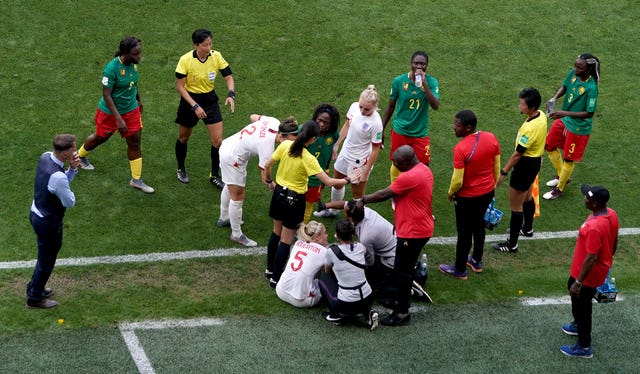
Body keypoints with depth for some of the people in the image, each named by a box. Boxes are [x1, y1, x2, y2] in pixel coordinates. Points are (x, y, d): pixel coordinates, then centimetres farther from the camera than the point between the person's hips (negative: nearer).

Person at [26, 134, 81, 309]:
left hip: (36, 213, 9)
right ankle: (35, 298, 34)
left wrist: (73, 169, -13)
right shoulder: (57, 177, -36)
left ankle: (34, 288, 49)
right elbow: (70, 202, -20)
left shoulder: (45, 157, -9)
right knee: (47, 260, 14)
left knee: (47, 255, 30)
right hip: (48, 223, -9)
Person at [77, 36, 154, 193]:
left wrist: (138, 100, 23)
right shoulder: (111, 68, -31)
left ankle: (136, 179, 17)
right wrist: (118, 119, -29)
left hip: (131, 109, 5)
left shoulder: (134, 62, -10)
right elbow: (106, 95, -27)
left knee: (135, 142, 4)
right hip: (110, 111, -5)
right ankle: (80, 155, 49)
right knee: (101, 137, 18)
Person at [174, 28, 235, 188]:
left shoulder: (216, 56, -14)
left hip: (210, 99, 2)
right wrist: (195, 106, -24)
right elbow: (180, 86, -16)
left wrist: (231, 95, -28)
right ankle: (181, 170, 41)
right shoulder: (186, 60, -21)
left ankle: (215, 175, 16)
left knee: (218, 141, -4)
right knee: (183, 138, 16)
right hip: (190, 100, -2)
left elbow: (229, 78, -8)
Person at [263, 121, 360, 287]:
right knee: (286, 241, 7)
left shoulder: (285, 145, -12)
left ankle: (270, 270, 38)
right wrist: (349, 179, -9)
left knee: (276, 232, 24)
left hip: (279, 192, 6)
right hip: (294, 200, -6)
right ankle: (276, 279, 15)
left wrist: (269, 180, 17)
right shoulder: (308, 159, -26)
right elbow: (329, 181, -24)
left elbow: (267, 165, -2)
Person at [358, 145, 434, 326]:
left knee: (402, 272, -1)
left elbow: (385, 194, -16)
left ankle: (402, 313, 6)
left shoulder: (409, 177, -25)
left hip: (412, 232, -10)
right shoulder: (424, 170, 6)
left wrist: (363, 200, -2)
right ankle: (401, 300, 38)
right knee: (407, 268, 23)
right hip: (422, 228, 10)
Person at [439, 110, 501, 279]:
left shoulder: (460, 148, -30)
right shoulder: (491, 138, -11)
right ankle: (477, 261, 44)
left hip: (468, 197, -6)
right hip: (488, 192, 6)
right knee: (478, 225, 27)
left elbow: (458, 180, -23)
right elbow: (497, 167, 2)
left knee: (464, 232, 12)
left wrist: (451, 193, -2)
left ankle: (460, 270, 28)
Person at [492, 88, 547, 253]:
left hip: (526, 165, -10)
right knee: (527, 197, 30)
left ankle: (512, 244, 11)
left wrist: (503, 172, -18)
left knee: (515, 205, 1)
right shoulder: (541, 116, -5)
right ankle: (527, 228, 51)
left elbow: (517, 154, -27)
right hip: (535, 160, 10)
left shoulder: (530, 128, -33)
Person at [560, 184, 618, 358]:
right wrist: (607, 261, 22)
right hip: (601, 268, 9)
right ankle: (579, 325, 55)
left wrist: (578, 282, -20)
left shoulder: (594, 228, -38)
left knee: (581, 306, 11)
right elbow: (614, 243, 5)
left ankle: (584, 347, 30)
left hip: (589, 274, -9)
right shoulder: (611, 214, -10)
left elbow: (591, 259, -30)